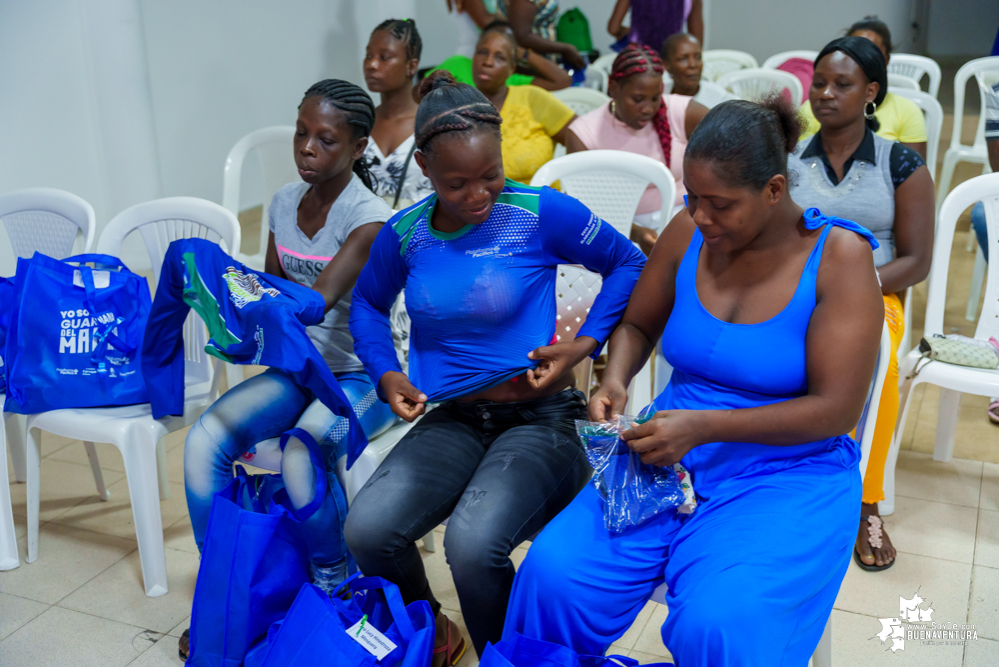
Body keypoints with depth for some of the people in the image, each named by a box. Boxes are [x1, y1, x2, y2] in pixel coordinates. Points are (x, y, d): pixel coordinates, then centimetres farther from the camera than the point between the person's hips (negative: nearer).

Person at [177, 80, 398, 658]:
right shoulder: (286, 202, 6)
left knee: (301, 456, -33)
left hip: (365, 377, -6)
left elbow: (315, 302, -28)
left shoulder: (369, 218, -16)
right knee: (205, 440, -15)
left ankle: (335, 592, -5)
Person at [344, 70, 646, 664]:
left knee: (473, 544, -28)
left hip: (539, 416, -4)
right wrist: (387, 375, 3)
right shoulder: (404, 234, 2)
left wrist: (586, 343, -8)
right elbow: (368, 304, 20)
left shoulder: (542, 213, -9)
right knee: (367, 530, -18)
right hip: (453, 418, 4)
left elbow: (628, 264, 3)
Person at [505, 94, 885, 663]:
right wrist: (615, 381, -6)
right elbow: (637, 324, 17)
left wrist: (705, 426, -23)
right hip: (674, 453, 4)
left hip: (791, 471, -3)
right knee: (554, 573, -19)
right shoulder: (688, 232, 1)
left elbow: (836, 409, -14)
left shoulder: (838, 257, -11)